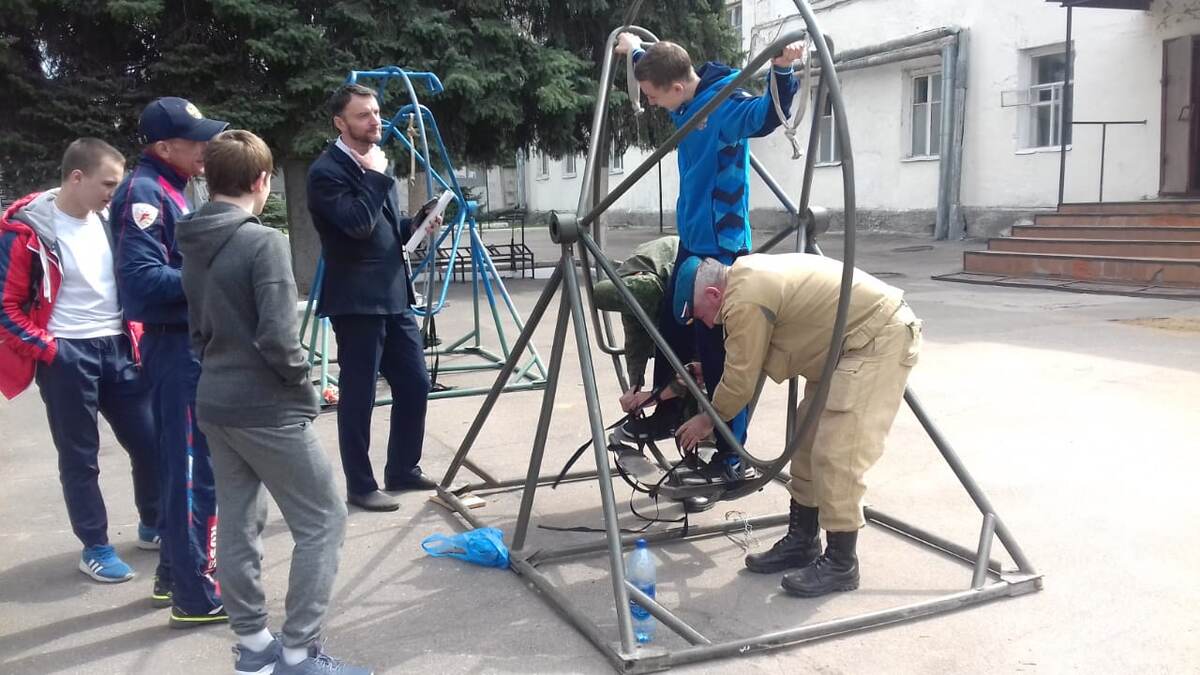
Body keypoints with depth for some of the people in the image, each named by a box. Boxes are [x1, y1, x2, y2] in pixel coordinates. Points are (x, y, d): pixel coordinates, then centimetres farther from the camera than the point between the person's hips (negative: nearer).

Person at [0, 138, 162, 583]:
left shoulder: (108, 221, 7)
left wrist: (134, 338, 10)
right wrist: (49, 350, -12)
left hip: (117, 349, 6)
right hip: (67, 357, -6)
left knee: (149, 441, 10)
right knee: (80, 458, 5)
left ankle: (153, 527, 30)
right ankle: (95, 549, 18)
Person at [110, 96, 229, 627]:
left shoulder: (170, 189, 15)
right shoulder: (143, 193, -15)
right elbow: (143, 280, -25)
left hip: (192, 343, 10)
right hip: (177, 346, -10)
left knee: (186, 464, 17)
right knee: (195, 468, -4)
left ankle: (176, 573, 30)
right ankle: (195, 596, 5)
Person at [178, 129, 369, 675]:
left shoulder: (192, 246, 7)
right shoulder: (263, 242, -17)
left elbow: (197, 329, 15)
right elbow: (277, 338, -22)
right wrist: (303, 379, -6)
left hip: (215, 405, 8)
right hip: (266, 409, -8)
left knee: (236, 525, 14)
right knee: (322, 522, 2)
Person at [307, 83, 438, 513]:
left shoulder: (375, 162, 16)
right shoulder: (326, 171, -11)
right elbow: (359, 224, -25)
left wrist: (415, 227, 6)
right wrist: (376, 175, -16)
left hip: (393, 297, 8)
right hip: (356, 302, -8)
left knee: (415, 384, 11)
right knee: (358, 396, 0)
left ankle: (403, 470, 26)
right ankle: (360, 486, 13)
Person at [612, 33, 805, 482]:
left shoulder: (725, 104, -17)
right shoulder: (687, 105, 8)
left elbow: (769, 114, -35)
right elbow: (659, 73, 31)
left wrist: (782, 72, -50)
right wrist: (637, 52, 38)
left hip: (722, 248, -9)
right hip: (691, 242, 9)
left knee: (718, 352, -6)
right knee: (672, 333, 20)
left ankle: (731, 453, 5)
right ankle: (666, 415, 39)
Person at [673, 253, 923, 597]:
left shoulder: (744, 300, -21)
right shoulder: (748, 276, 9)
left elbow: (740, 382, -14)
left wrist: (706, 420, 4)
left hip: (882, 336, -11)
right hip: (856, 337, 11)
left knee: (836, 453, -12)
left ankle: (840, 564, 0)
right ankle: (802, 540, 22)